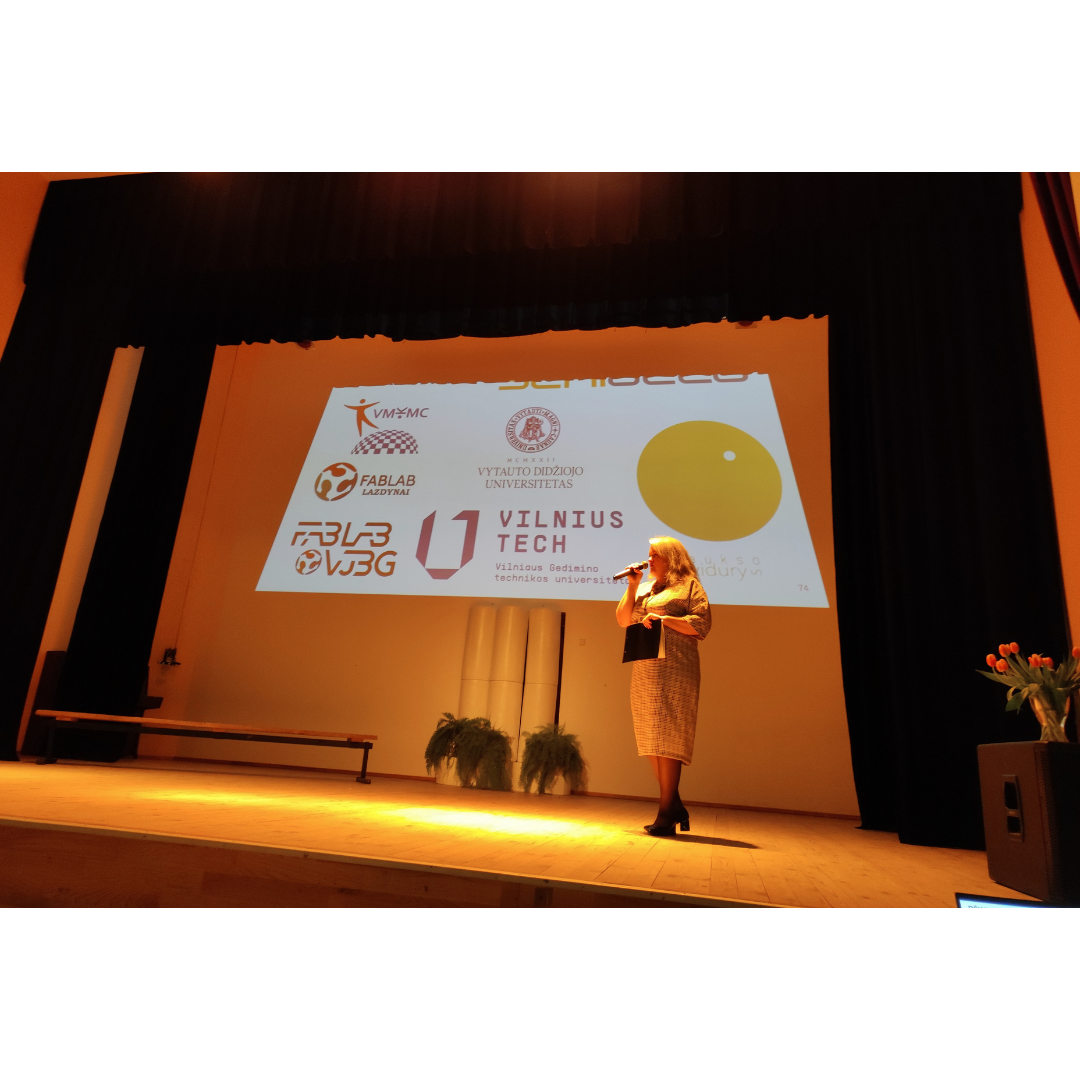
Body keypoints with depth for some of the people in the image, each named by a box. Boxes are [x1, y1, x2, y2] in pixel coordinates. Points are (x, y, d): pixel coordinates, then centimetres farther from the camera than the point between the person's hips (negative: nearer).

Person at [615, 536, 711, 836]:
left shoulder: (689, 585, 4)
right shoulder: (645, 589, 22)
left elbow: (702, 624, -8)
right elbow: (623, 620, 14)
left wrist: (663, 619, -14)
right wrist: (631, 586, 6)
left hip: (674, 669, -7)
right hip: (644, 670, 7)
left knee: (667, 738, -10)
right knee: (650, 740, 5)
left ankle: (666, 813, -6)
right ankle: (676, 806, 15)